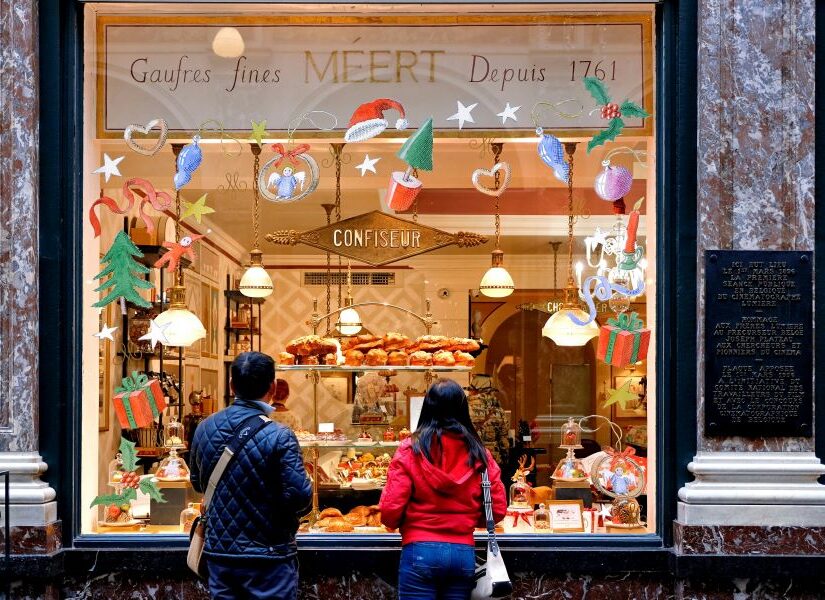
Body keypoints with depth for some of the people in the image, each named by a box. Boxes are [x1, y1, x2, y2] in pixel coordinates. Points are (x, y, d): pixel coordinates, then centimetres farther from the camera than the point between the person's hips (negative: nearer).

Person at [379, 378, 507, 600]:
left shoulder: (410, 451, -5)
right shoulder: (479, 454, 3)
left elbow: (390, 510, -9)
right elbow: (497, 510, 4)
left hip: (420, 551, -3)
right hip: (464, 552, 3)